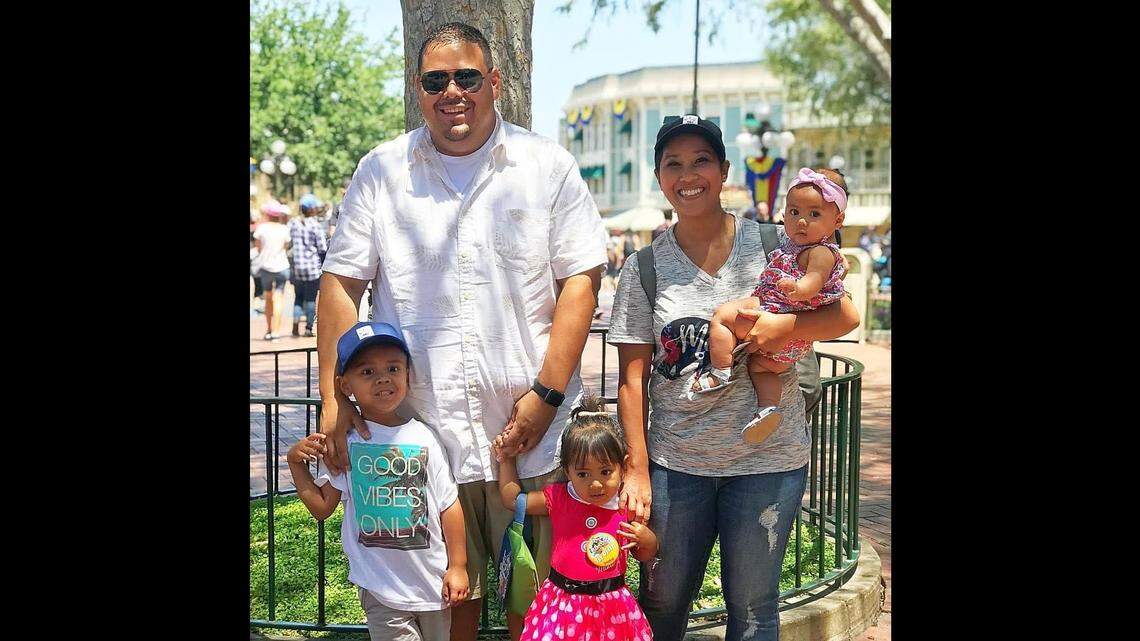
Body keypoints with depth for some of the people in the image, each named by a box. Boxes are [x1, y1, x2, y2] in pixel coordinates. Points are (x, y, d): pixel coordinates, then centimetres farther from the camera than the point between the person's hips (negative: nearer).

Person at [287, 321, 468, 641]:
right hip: (380, 588, -1)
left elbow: (448, 505, 1)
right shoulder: (344, 441, -5)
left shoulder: (422, 437, -5)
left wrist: (458, 566, 2)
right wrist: (296, 464, -8)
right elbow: (322, 507, 3)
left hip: (433, 583, 2)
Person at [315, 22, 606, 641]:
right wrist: (335, 398, -3)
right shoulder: (381, 171, 7)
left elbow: (581, 281, -1)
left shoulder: (549, 166, 4)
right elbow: (342, 283, 5)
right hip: (421, 429, 1)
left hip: (529, 432, 0)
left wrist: (548, 392, -9)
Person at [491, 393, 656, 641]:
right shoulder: (558, 499, -6)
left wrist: (647, 540, -13)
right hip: (563, 602, 0)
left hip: (610, 607, 0)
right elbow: (512, 499, 8)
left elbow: (644, 556, 8)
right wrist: (506, 460, 9)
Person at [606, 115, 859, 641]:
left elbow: (845, 316, 0)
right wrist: (637, 469, -5)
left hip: (768, 460, 0)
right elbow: (632, 380, 0)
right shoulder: (645, 268, 1)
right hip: (674, 460, 1)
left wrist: (785, 326, -19)